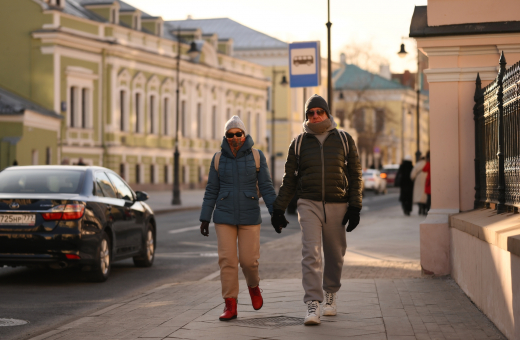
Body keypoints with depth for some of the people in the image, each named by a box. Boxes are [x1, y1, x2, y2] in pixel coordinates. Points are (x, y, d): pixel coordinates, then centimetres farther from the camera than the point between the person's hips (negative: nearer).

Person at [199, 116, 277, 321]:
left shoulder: (256, 156, -2)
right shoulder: (219, 159, 2)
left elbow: (266, 187, -3)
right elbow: (211, 191, 4)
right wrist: (205, 218, 1)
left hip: (249, 217, -1)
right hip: (225, 217, 1)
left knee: (249, 260, -2)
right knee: (227, 259, -5)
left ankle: (253, 285, 31)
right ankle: (230, 306, 0)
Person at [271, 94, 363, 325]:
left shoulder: (344, 140, 4)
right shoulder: (299, 143, 5)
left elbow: (355, 175, 5)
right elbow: (289, 179, 10)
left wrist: (355, 207, -3)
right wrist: (279, 209, 6)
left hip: (337, 206, 1)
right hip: (309, 204, -1)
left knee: (335, 255, 10)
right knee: (311, 253, -13)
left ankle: (331, 293, 33)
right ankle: (313, 305, -15)